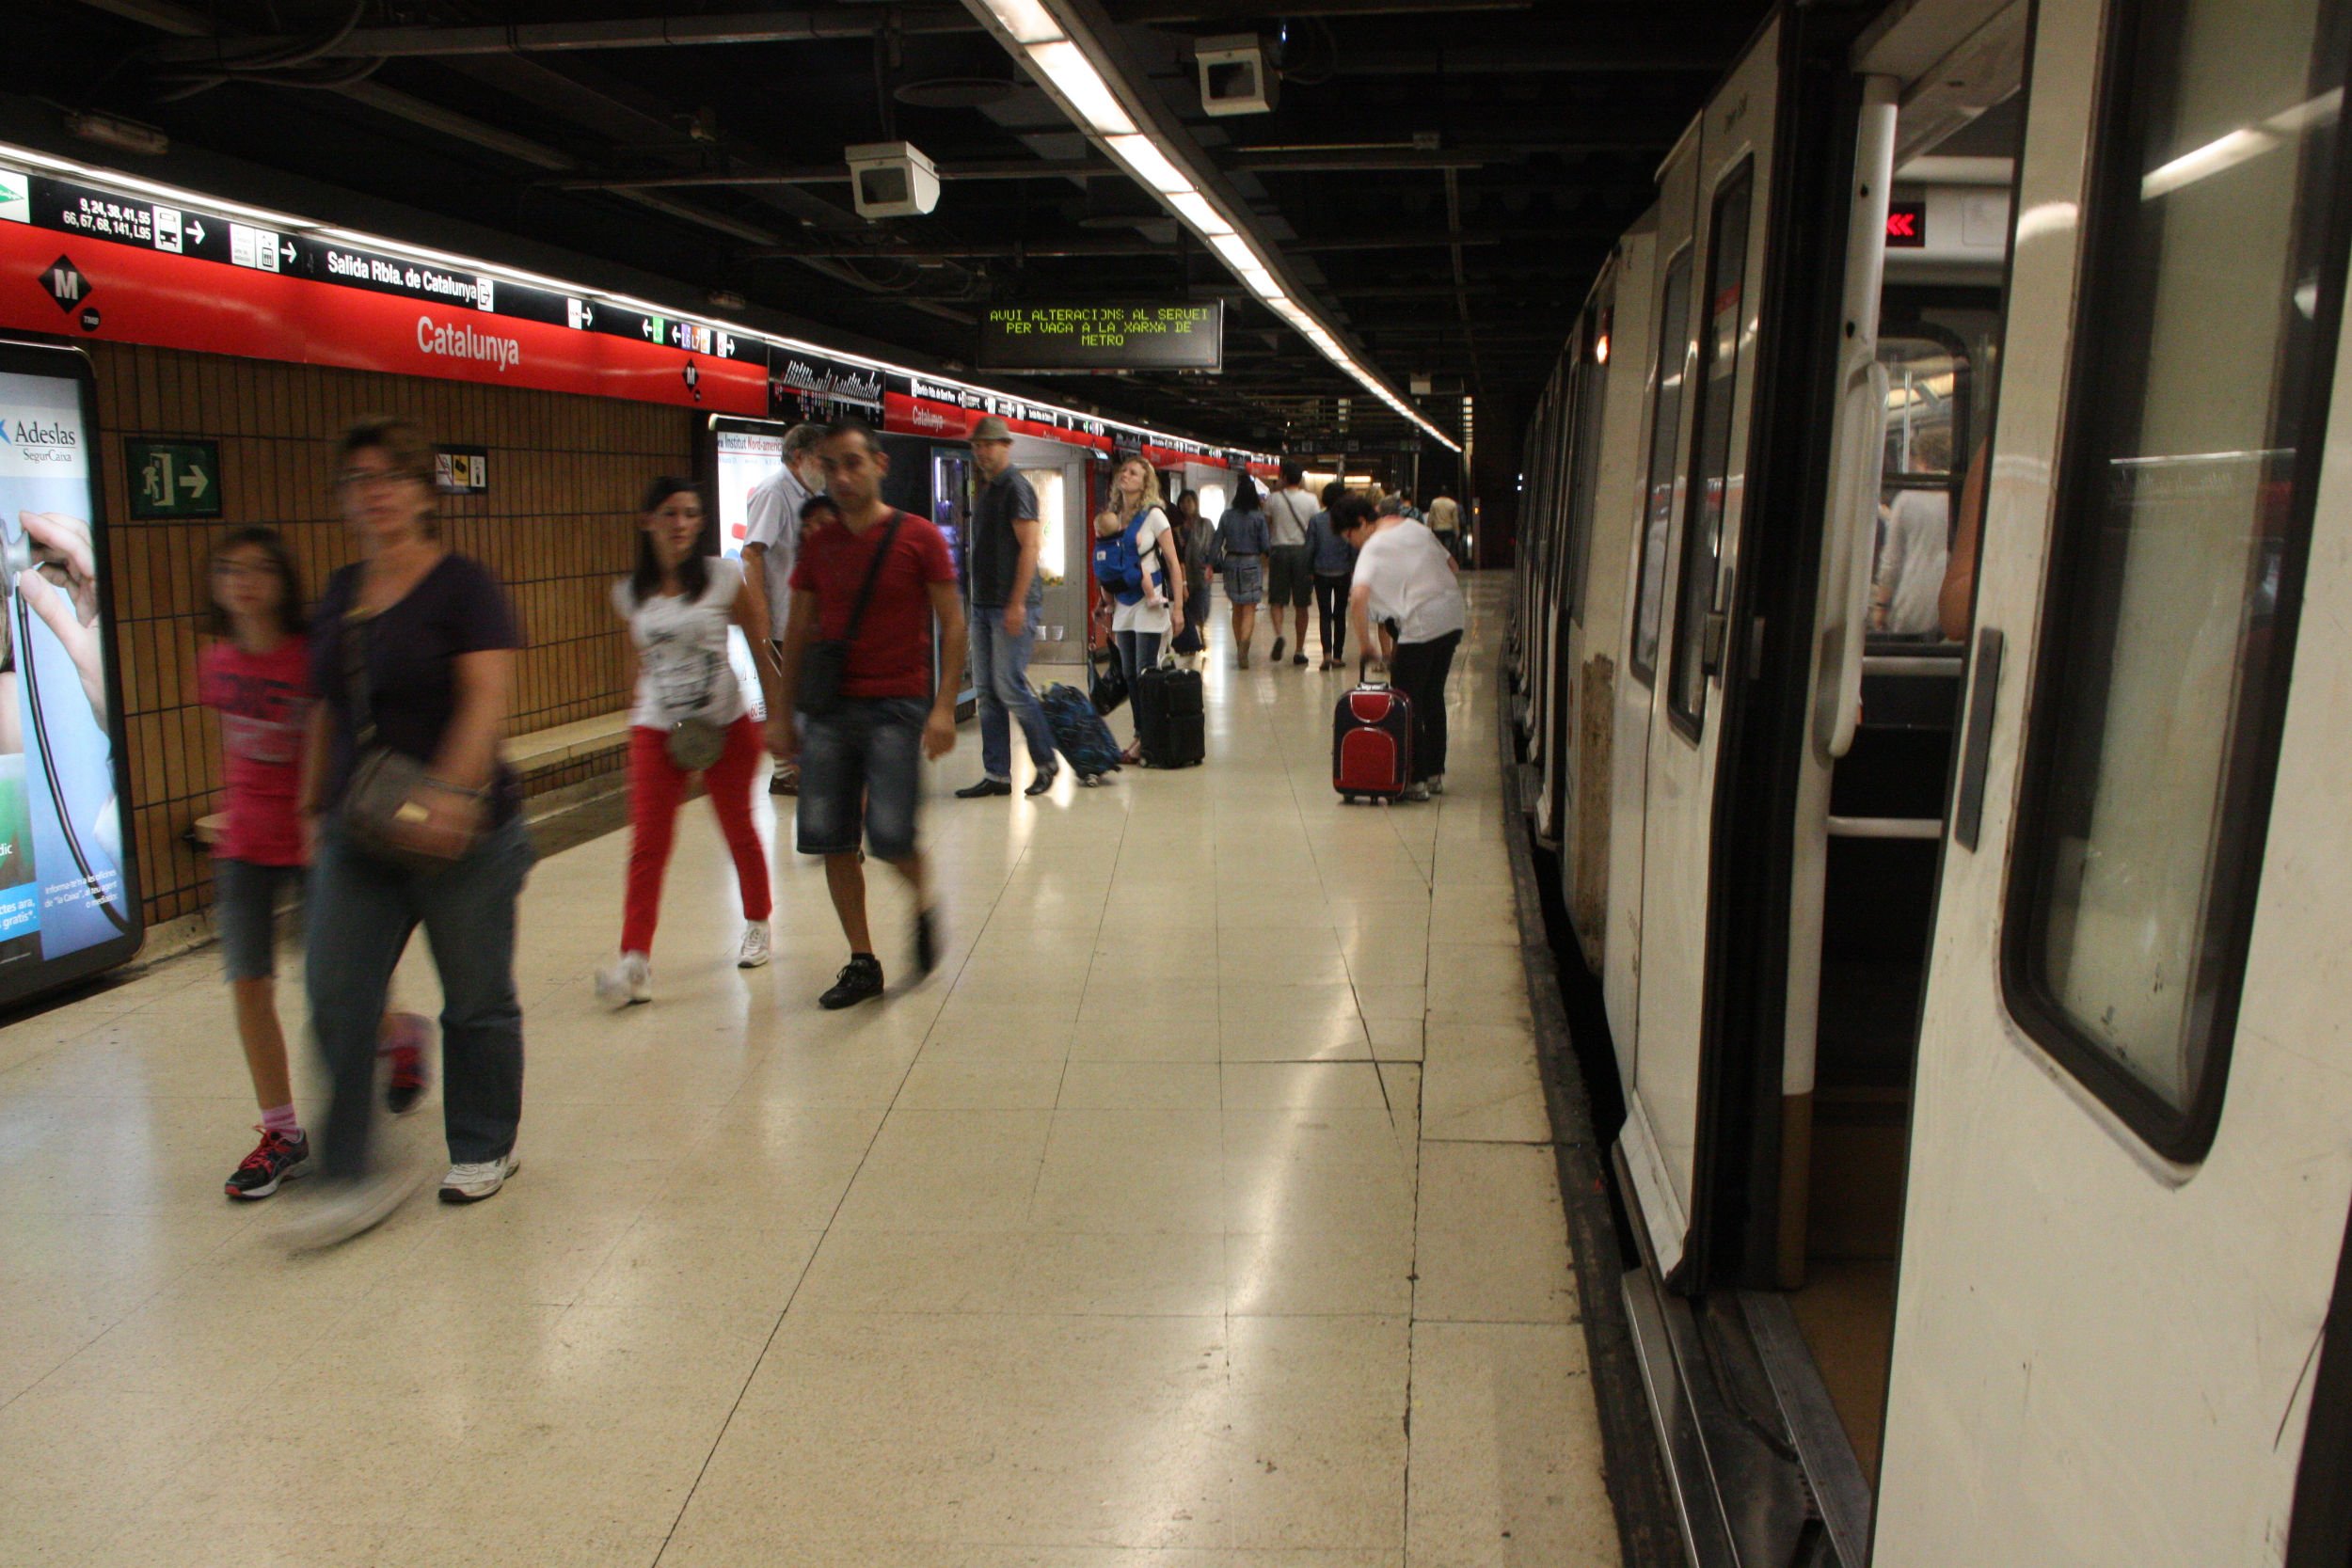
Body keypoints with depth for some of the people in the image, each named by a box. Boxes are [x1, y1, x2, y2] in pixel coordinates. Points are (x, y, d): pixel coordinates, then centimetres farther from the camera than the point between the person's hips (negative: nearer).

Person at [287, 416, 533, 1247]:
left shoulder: (462, 586, -8)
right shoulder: (338, 595, 12)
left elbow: (487, 697, -20)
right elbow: (326, 713, 20)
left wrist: (449, 790, -33)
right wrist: (316, 805, 19)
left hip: (461, 835, -6)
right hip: (357, 838, 6)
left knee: (477, 1001, 7)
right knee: (338, 1002, 0)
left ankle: (484, 1149, 26)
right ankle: (354, 1176, 10)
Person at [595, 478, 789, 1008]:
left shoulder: (725, 577, -4)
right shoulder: (630, 593, 3)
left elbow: (760, 646, 1)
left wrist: (775, 716, 0)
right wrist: (644, 709, 11)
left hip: (727, 725, -1)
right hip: (656, 730, 2)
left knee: (739, 829, 13)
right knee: (648, 844, -8)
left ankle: (756, 924, 36)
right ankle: (635, 961, -10)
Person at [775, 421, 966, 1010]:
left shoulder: (919, 536, -2)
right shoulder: (818, 542, 9)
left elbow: (952, 624, -3)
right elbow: (798, 632, 14)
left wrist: (944, 707, -13)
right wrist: (786, 715, 13)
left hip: (897, 707, -4)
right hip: (829, 708, 4)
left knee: (890, 836, -12)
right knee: (830, 839, 2)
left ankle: (924, 906, 22)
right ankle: (862, 962, 15)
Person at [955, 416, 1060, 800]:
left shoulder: (1016, 487, -8)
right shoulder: (983, 490, 18)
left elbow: (1029, 546, -16)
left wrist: (1017, 603, -21)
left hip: (1013, 604, -9)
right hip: (983, 603, 9)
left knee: (1010, 687, -8)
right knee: (987, 691, 6)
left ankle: (1046, 762, 8)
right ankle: (996, 775, 10)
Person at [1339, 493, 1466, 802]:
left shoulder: (1373, 549, -10)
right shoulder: (1415, 527, 14)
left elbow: (1358, 596, -26)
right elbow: (1454, 570, 18)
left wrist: (1364, 643, -18)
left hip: (1419, 626, -8)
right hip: (1453, 617, 8)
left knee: (1407, 702, 2)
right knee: (1434, 696, 17)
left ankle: (1416, 780, 3)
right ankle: (1435, 774, 23)